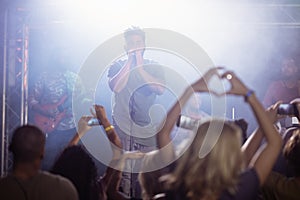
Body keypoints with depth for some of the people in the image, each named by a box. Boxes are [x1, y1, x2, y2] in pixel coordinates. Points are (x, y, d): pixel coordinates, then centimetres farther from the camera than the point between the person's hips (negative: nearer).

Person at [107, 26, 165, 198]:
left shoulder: (154, 67, 10)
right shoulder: (117, 66, 9)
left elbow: (160, 89, -10)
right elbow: (115, 86, -12)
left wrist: (139, 66, -10)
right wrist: (130, 61, -8)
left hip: (148, 130, 1)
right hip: (122, 129, -1)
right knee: (123, 175, -9)